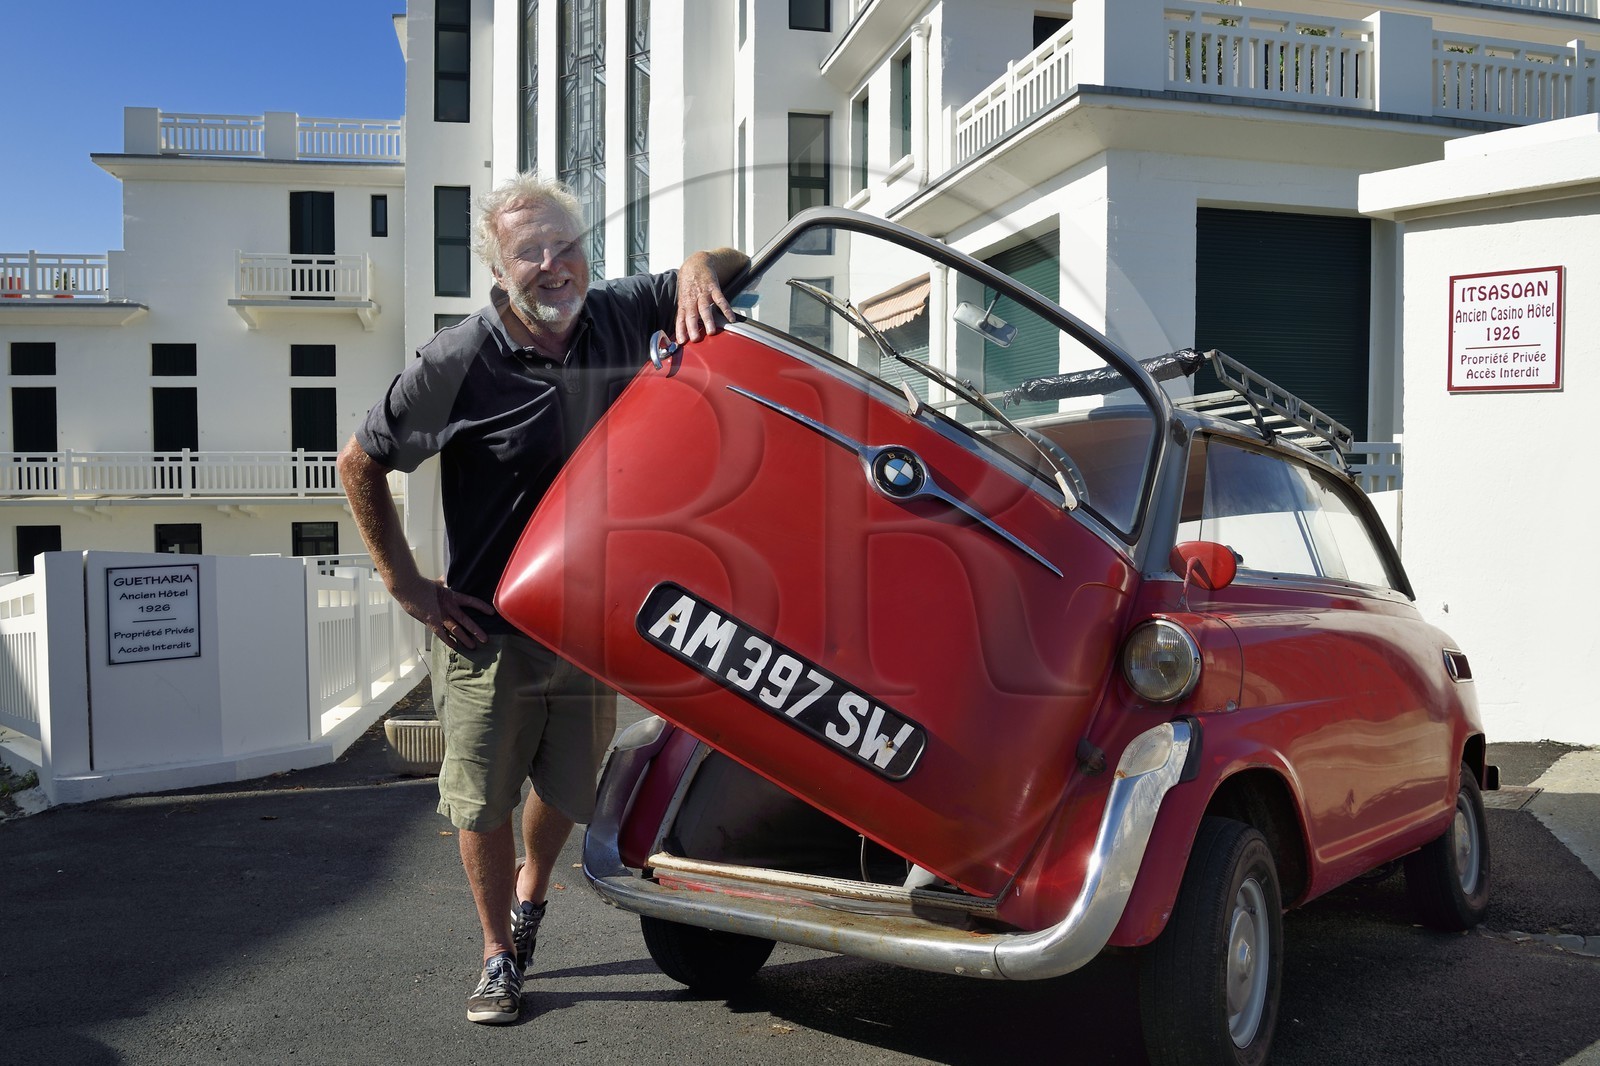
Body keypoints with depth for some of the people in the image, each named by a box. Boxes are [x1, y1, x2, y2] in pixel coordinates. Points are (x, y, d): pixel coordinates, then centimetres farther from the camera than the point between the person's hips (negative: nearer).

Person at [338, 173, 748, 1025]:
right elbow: (359, 462, -4)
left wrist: (697, 270, -15)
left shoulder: (618, 315, -4)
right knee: (482, 803, 8)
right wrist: (405, 584, -7)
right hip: (487, 629, -3)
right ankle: (500, 955, 30)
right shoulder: (458, 361, -15)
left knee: (568, 788, 19)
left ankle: (530, 893, 49)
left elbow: (729, 264, 10)